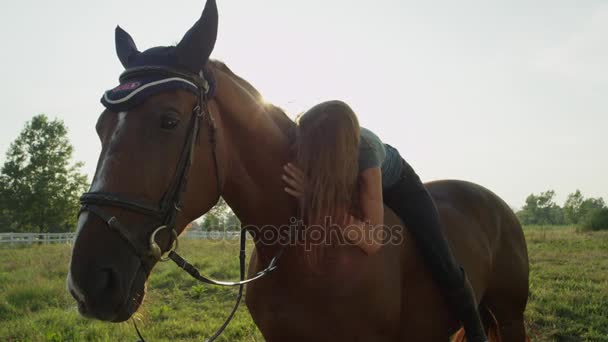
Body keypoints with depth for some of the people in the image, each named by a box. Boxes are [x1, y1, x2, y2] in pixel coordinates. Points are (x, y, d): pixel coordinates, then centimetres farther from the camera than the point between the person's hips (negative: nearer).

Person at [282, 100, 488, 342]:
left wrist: (314, 198, -57)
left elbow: (373, 242, -48)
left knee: (443, 267, -12)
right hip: (350, 184, 4)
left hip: (395, 183, -4)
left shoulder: (365, 152, -45)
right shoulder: (306, 141, -33)